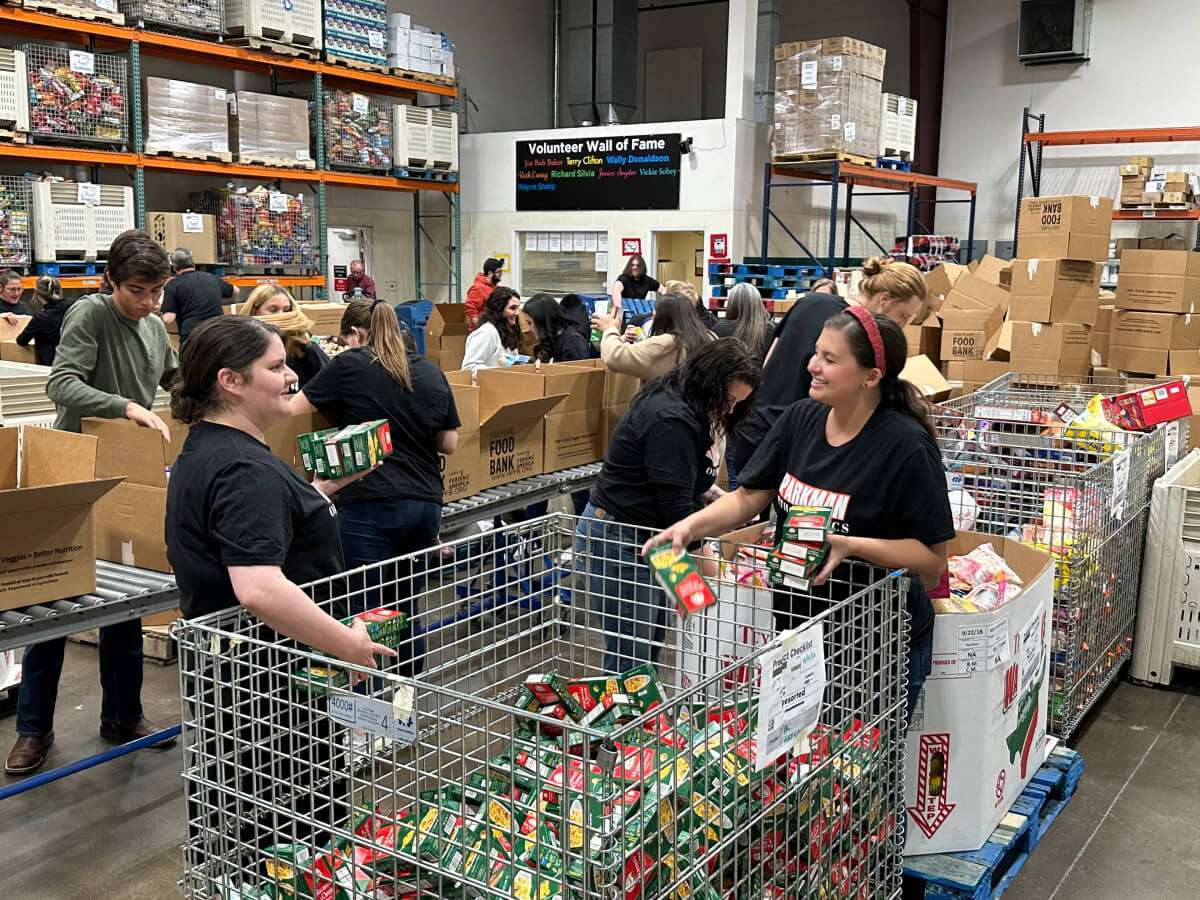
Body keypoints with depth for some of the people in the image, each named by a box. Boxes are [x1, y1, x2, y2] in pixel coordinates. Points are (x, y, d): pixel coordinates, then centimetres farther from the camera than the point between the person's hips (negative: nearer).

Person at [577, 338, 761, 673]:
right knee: (630, 656, -5)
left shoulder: (682, 408, 10)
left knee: (651, 646, 12)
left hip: (642, 536, 10)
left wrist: (715, 495, 10)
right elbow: (675, 506, -23)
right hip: (618, 541, -10)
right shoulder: (671, 420, -22)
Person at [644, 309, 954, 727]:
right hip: (796, 629, 6)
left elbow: (934, 559, -18)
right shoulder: (801, 418, -3)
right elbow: (747, 498, 2)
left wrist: (852, 545, -30)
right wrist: (692, 524, -15)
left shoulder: (906, 446, -21)